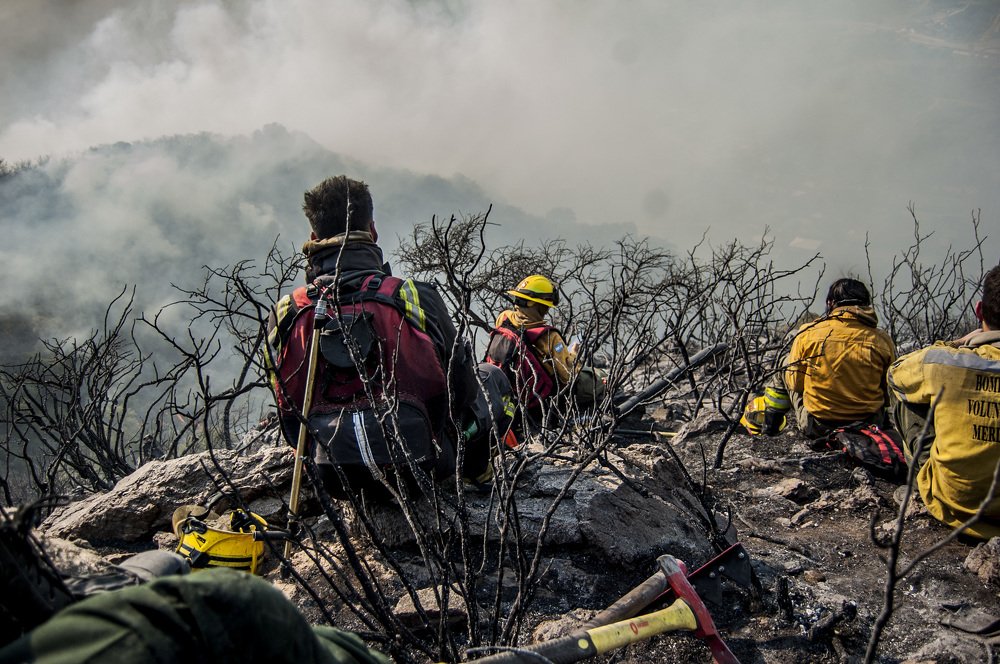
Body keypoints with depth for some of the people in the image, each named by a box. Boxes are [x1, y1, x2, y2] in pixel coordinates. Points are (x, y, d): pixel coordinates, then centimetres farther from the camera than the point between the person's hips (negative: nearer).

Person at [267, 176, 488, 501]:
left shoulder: (284, 314, -3)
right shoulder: (413, 297, -11)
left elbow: (290, 409, 9)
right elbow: (461, 386, 1)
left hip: (337, 479, 4)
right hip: (418, 468, -4)